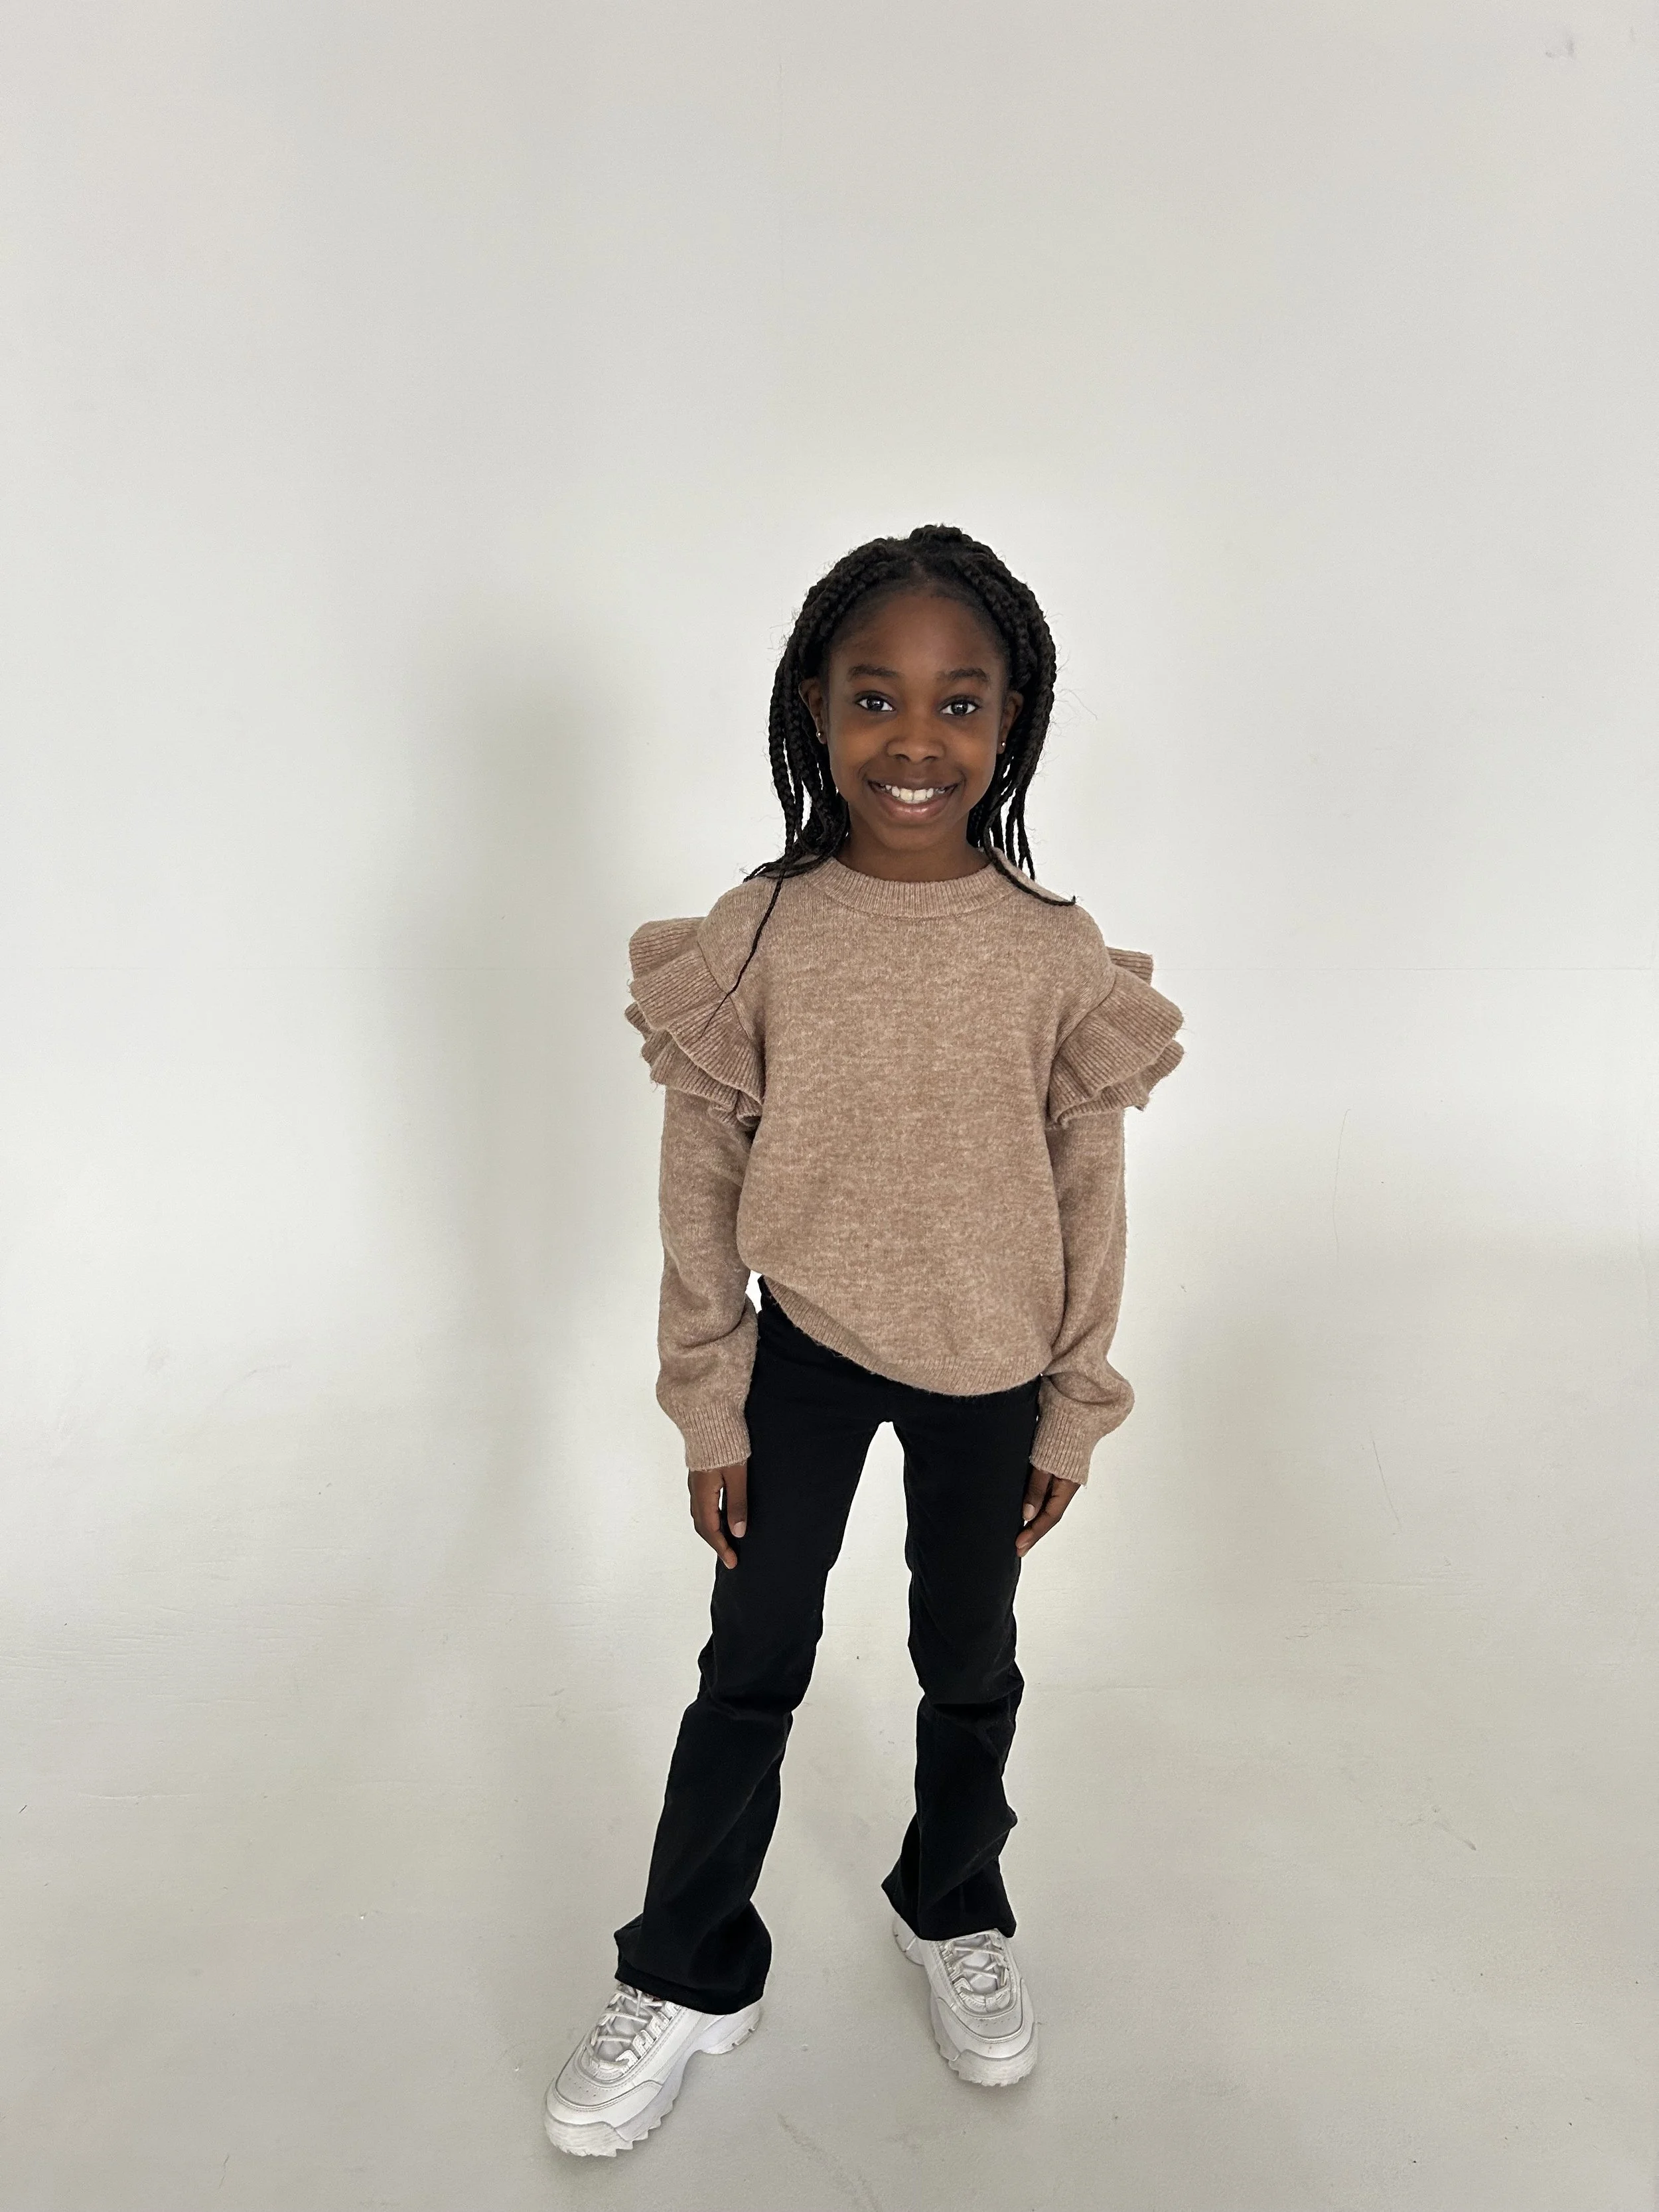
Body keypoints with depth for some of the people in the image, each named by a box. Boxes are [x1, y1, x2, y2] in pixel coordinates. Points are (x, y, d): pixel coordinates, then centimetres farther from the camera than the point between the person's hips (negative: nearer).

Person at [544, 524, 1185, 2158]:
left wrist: (1073, 1412, 1)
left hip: (988, 1371, 1)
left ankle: (951, 1914, 49)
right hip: (805, 1350, 0)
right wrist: (711, 1412, -3)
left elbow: (1089, 1201, -4)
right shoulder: (755, 937, -14)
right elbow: (701, 1192, -7)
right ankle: (685, 1978, 38)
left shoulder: (1058, 955, -13)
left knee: (969, 1663, 21)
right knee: (751, 1664, 15)